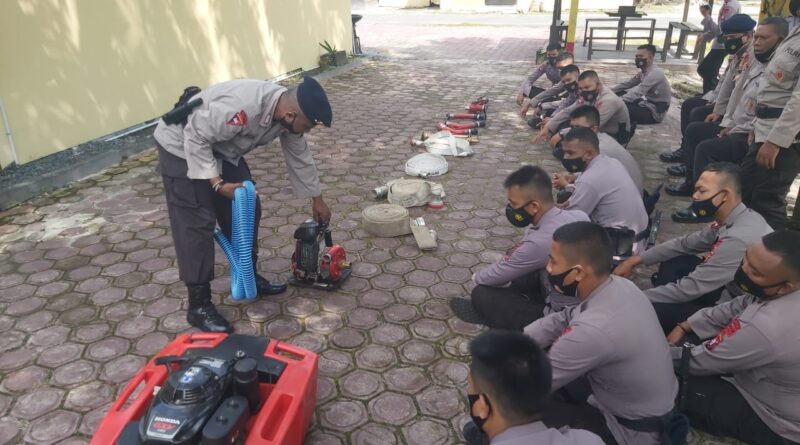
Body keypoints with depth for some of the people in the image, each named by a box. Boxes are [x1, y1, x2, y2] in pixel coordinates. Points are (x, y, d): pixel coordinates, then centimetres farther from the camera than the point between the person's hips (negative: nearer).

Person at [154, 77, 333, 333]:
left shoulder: (287, 110, -11)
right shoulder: (243, 107, -39)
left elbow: (300, 156, 5)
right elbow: (195, 136, -29)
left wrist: (317, 199, 14)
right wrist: (218, 183, -28)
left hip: (221, 147, 8)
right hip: (182, 146, -8)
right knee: (196, 224, -10)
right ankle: (199, 306, -2)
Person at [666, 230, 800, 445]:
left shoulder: (765, 326, -40)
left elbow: (696, 362, -24)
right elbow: (736, 308, 2)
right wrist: (684, 327, -4)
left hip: (781, 427, -8)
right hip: (780, 391, 8)